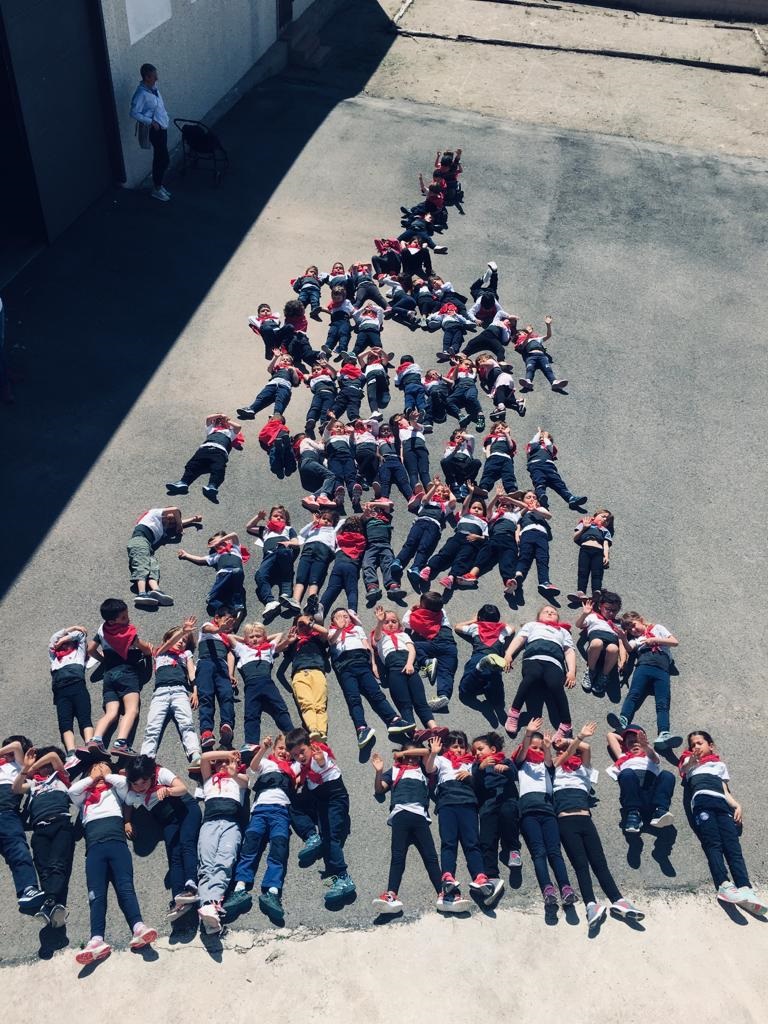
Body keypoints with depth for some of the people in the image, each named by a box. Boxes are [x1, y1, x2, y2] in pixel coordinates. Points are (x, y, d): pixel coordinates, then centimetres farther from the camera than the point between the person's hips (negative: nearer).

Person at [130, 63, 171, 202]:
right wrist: (151, 122, -23)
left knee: (159, 159, 16)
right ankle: (157, 189, 9)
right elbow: (134, 113, -21)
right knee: (164, 160, -4)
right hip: (155, 129, -9)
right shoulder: (141, 93, -21)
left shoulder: (154, 87, 5)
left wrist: (165, 118, 14)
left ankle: (158, 185, 29)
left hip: (162, 127, 9)